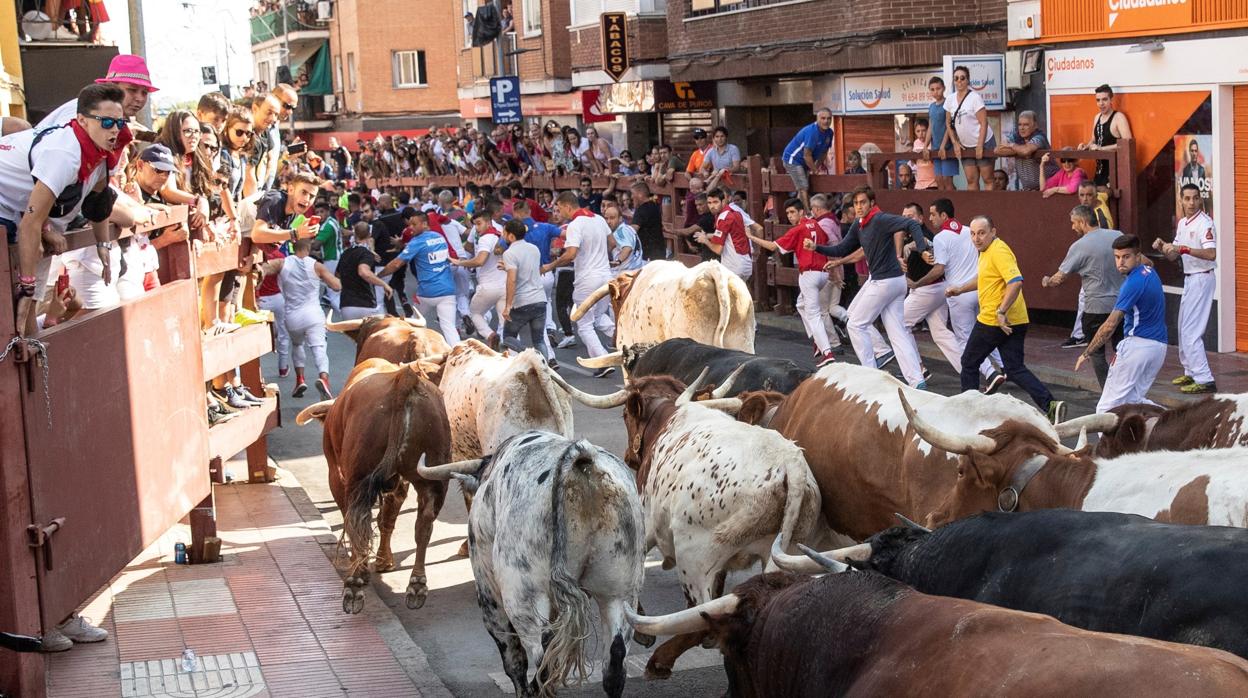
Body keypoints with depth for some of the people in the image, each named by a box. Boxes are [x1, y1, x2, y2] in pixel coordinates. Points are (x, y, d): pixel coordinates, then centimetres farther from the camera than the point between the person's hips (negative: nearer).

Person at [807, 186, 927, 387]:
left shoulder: (880, 220, -16)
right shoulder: (858, 226, 11)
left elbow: (912, 224, -26)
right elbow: (842, 250, 17)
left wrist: (922, 249, -39)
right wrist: (816, 248, 3)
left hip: (883, 281, -9)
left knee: (856, 324, 3)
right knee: (898, 333, 6)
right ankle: (917, 381, 1)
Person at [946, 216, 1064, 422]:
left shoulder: (999, 251, -17)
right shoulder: (986, 251, 15)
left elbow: (1016, 282, -29)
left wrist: (1001, 312, -31)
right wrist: (960, 289, 25)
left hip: (993, 321, -9)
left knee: (969, 363, 9)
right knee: (1015, 369, 6)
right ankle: (1050, 405, -9)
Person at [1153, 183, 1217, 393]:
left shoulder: (1204, 223, -16)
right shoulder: (1182, 223, 11)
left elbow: (1211, 254, -29)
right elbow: (1173, 256, 16)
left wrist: (1184, 249, -35)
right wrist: (1162, 247, -4)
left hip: (1202, 279, -10)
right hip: (1189, 279, 10)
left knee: (1191, 330, -12)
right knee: (1184, 328, 18)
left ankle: (1205, 380, -12)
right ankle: (1191, 372, 30)